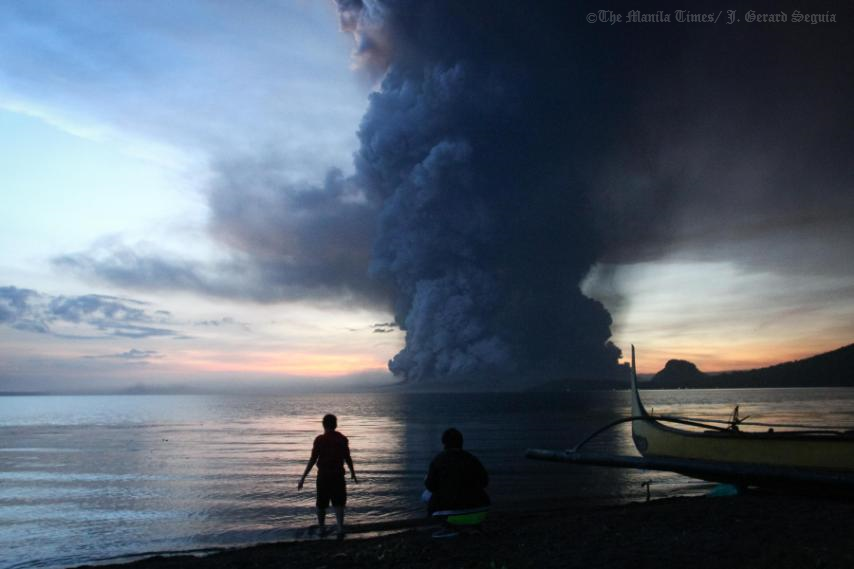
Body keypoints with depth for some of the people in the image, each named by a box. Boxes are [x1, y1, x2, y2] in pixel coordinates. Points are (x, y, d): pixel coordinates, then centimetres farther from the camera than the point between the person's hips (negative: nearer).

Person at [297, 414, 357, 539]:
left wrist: (303, 477, -8)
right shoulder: (342, 439, -2)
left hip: (323, 475, -1)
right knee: (338, 503, 11)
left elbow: (312, 460, -13)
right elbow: (348, 459, 0)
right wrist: (353, 473, 16)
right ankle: (340, 528, -5)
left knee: (321, 504, 16)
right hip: (338, 475, 2)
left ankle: (322, 529, 27)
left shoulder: (320, 440, -10)